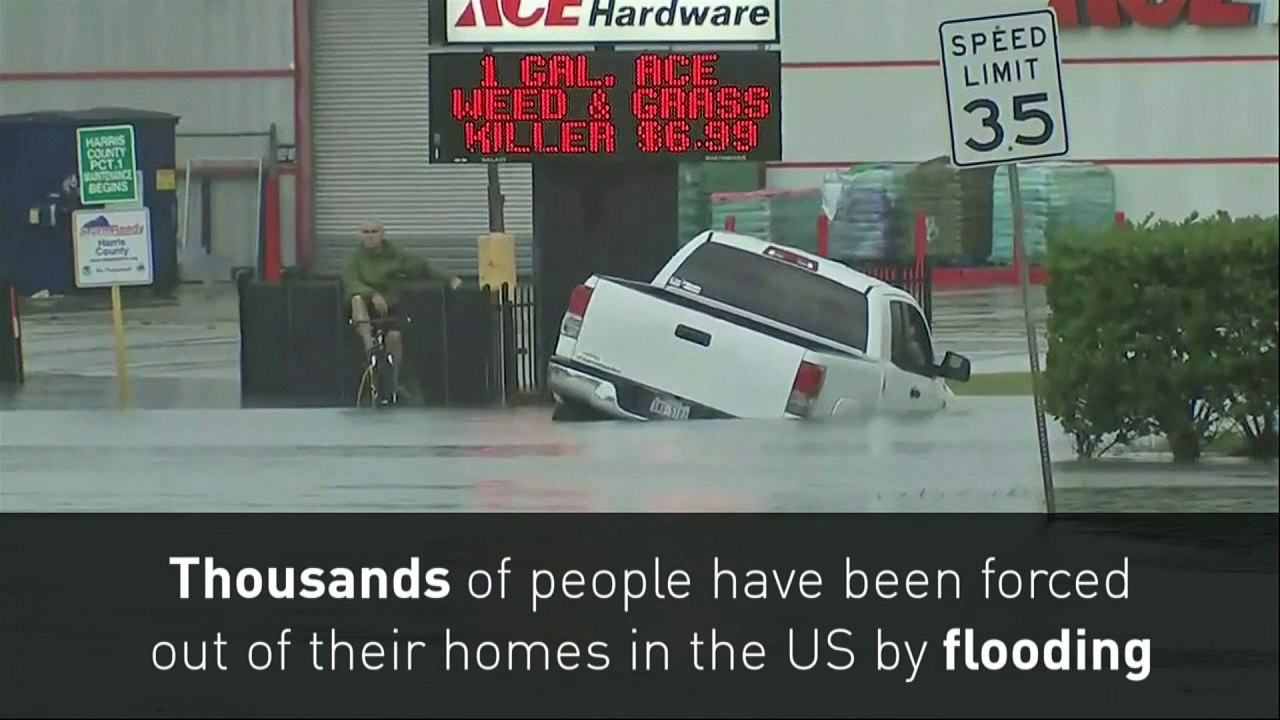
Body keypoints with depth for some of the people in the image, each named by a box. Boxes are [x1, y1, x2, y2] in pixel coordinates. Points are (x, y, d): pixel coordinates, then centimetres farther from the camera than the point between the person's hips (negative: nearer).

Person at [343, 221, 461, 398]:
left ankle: (394, 381, -5)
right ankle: (369, 346, -42)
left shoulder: (395, 255, -1)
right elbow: (350, 282, -21)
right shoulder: (356, 256, -6)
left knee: (394, 335, -27)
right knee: (357, 298, -35)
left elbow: (423, 268, 3)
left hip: (390, 308, 1)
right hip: (366, 309, -1)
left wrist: (450, 278, -7)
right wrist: (373, 294, -38)